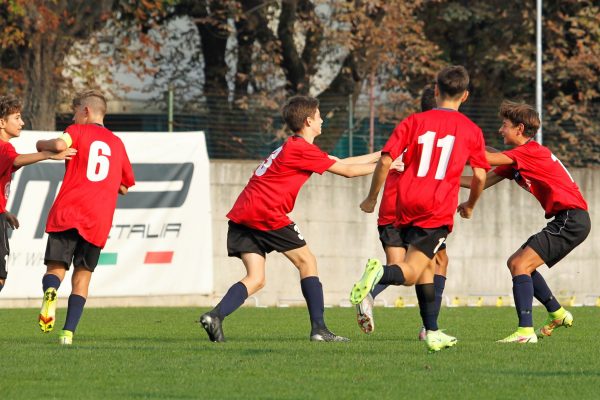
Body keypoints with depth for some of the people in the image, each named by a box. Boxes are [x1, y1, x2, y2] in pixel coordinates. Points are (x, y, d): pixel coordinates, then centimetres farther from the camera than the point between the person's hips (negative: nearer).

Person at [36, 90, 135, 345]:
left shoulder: (78, 131, 8)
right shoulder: (117, 144, 21)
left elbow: (60, 145, -15)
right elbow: (124, 187, 28)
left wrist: (43, 145, 5)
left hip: (67, 213, -3)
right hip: (98, 220, 3)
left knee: (56, 268, 0)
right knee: (82, 276, 10)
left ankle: (50, 291, -35)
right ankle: (68, 332, -2)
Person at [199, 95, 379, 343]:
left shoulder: (293, 147, 25)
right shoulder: (302, 149, -5)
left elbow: (343, 162, 29)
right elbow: (346, 171, -1)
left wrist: (380, 155, 30)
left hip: (241, 215, 9)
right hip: (265, 213, -9)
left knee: (256, 279, 2)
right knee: (306, 261, 4)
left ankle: (214, 316, -18)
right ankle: (319, 329, 2)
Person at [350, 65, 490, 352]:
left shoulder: (414, 121, 9)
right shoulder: (471, 130, 6)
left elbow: (386, 160, 1)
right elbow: (479, 177, 4)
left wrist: (372, 198, 11)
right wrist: (470, 206, 23)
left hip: (407, 203, 3)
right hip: (439, 209, -3)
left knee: (427, 266, 20)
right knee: (410, 273, -8)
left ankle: (432, 333, 21)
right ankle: (380, 272, -42)